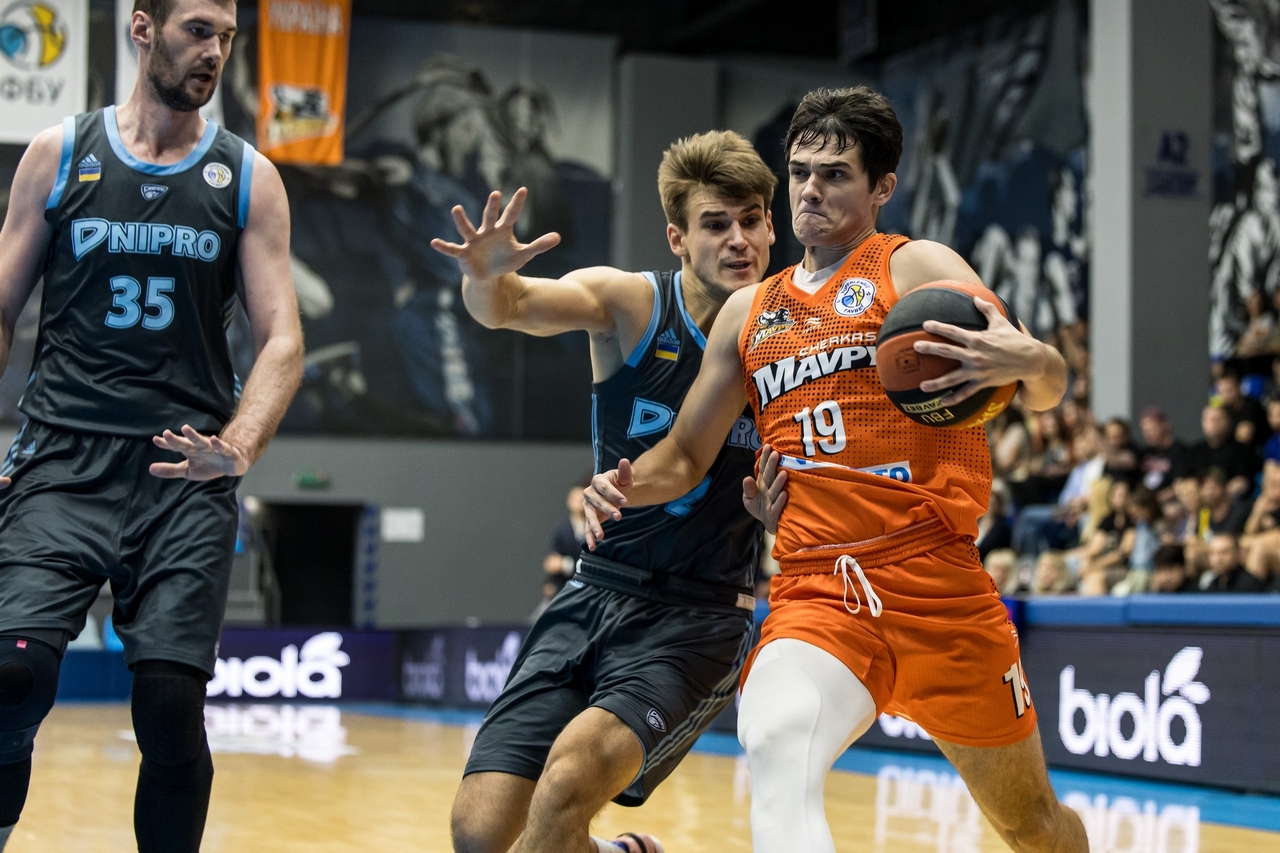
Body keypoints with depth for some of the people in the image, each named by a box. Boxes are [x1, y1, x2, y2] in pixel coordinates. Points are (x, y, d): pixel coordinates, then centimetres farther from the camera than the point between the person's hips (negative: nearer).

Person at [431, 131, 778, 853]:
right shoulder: (631, 304, -4)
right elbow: (513, 306, -23)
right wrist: (487, 280, -46)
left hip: (704, 618, -2)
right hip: (598, 595, 3)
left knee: (574, 771, -30)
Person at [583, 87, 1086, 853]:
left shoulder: (916, 268, 4)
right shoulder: (748, 313, 17)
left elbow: (1046, 388, -5)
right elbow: (686, 456, 23)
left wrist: (1024, 360, -30)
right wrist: (630, 486, 0)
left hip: (937, 583, -2)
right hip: (815, 592, 2)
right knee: (775, 752, -31)